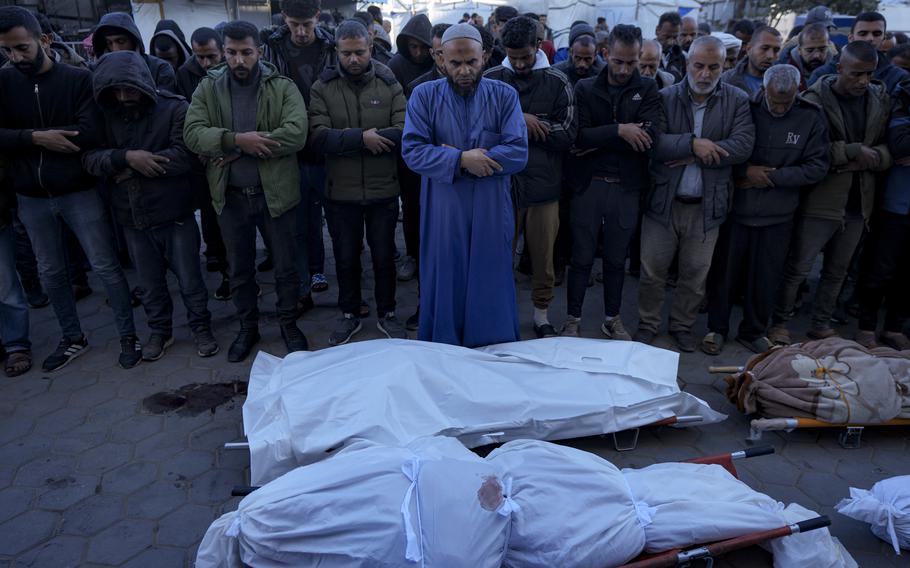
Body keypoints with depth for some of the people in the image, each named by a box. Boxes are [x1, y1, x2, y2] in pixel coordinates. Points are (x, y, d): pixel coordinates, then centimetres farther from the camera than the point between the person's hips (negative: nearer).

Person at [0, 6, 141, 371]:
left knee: (105, 266, 2)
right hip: (31, 198, 4)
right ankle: (73, 338, 31)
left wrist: (29, 139, -13)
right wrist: (37, 138, -20)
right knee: (50, 272, 14)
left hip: (79, 191, -4)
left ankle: (128, 336, 16)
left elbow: (90, 133, -19)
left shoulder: (78, 79, -8)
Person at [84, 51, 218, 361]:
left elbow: (184, 156, -21)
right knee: (150, 282, 17)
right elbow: (89, 158, -3)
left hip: (174, 213, -4)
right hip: (132, 217, 4)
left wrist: (130, 169, -13)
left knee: (189, 279, 7)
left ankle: (201, 327, 28)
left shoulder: (175, 109, -10)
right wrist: (126, 157, -22)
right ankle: (160, 330, 36)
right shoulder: (107, 115, 4)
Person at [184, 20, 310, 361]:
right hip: (230, 196, 2)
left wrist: (237, 148, -19)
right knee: (239, 269, 15)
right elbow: (192, 133, -8)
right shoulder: (207, 89, 4)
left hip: (275, 192, -2)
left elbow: (296, 134, -19)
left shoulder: (283, 87, -3)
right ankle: (248, 327, 33)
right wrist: (238, 138, -25)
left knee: (286, 266, 9)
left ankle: (289, 324, 30)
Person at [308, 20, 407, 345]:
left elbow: (404, 132, -14)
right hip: (340, 193, 0)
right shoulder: (322, 88, -2)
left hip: (383, 190, 0)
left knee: (384, 257, 14)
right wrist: (363, 138, -24)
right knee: (346, 259, 14)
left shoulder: (389, 84, -2)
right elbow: (318, 136, -15)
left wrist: (345, 139, -17)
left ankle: (386, 314, 32)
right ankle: (349, 315, 33)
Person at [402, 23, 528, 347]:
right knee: (443, 288, 10)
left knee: (492, 289, 10)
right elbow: (412, 151, -10)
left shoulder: (504, 95, 0)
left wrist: (456, 161, -15)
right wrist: (462, 160, -21)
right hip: (442, 213, 0)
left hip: (491, 212, 0)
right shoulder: (424, 96, 1)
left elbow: (518, 153, -11)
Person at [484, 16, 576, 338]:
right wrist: (517, 120, -17)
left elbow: (567, 136, -6)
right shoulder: (490, 80, 2)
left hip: (543, 185, 0)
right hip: (502, 183, 0)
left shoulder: (557, 82, 1)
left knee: (543, 257, 10)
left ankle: (542, 314, 29)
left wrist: (522, 125, -11)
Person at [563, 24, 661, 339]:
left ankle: (612, 319, 29)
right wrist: (619, 130, -19)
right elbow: (580, 136, -12)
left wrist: (599, 142, -13)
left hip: (627, 187, 1)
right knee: (582, 257, 6)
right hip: (589, 184, -1)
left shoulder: (647, 89, 3)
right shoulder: (585, 88, 1)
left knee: (616, 259, 13)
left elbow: (650, 135, -12)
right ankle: (573, 318, 21)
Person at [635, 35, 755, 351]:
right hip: (663, 201, 0)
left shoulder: (737, 101, 0)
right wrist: (692, 144, -23)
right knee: (652, 270, 7)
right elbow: (652, 143, -13)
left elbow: (743, 146, -13)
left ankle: (682, 325, 32)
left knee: (695, 274, 12)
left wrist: (695, 155, -18)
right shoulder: (665, 98, -1)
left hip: (707, 205, 1)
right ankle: (648, 324, 27)